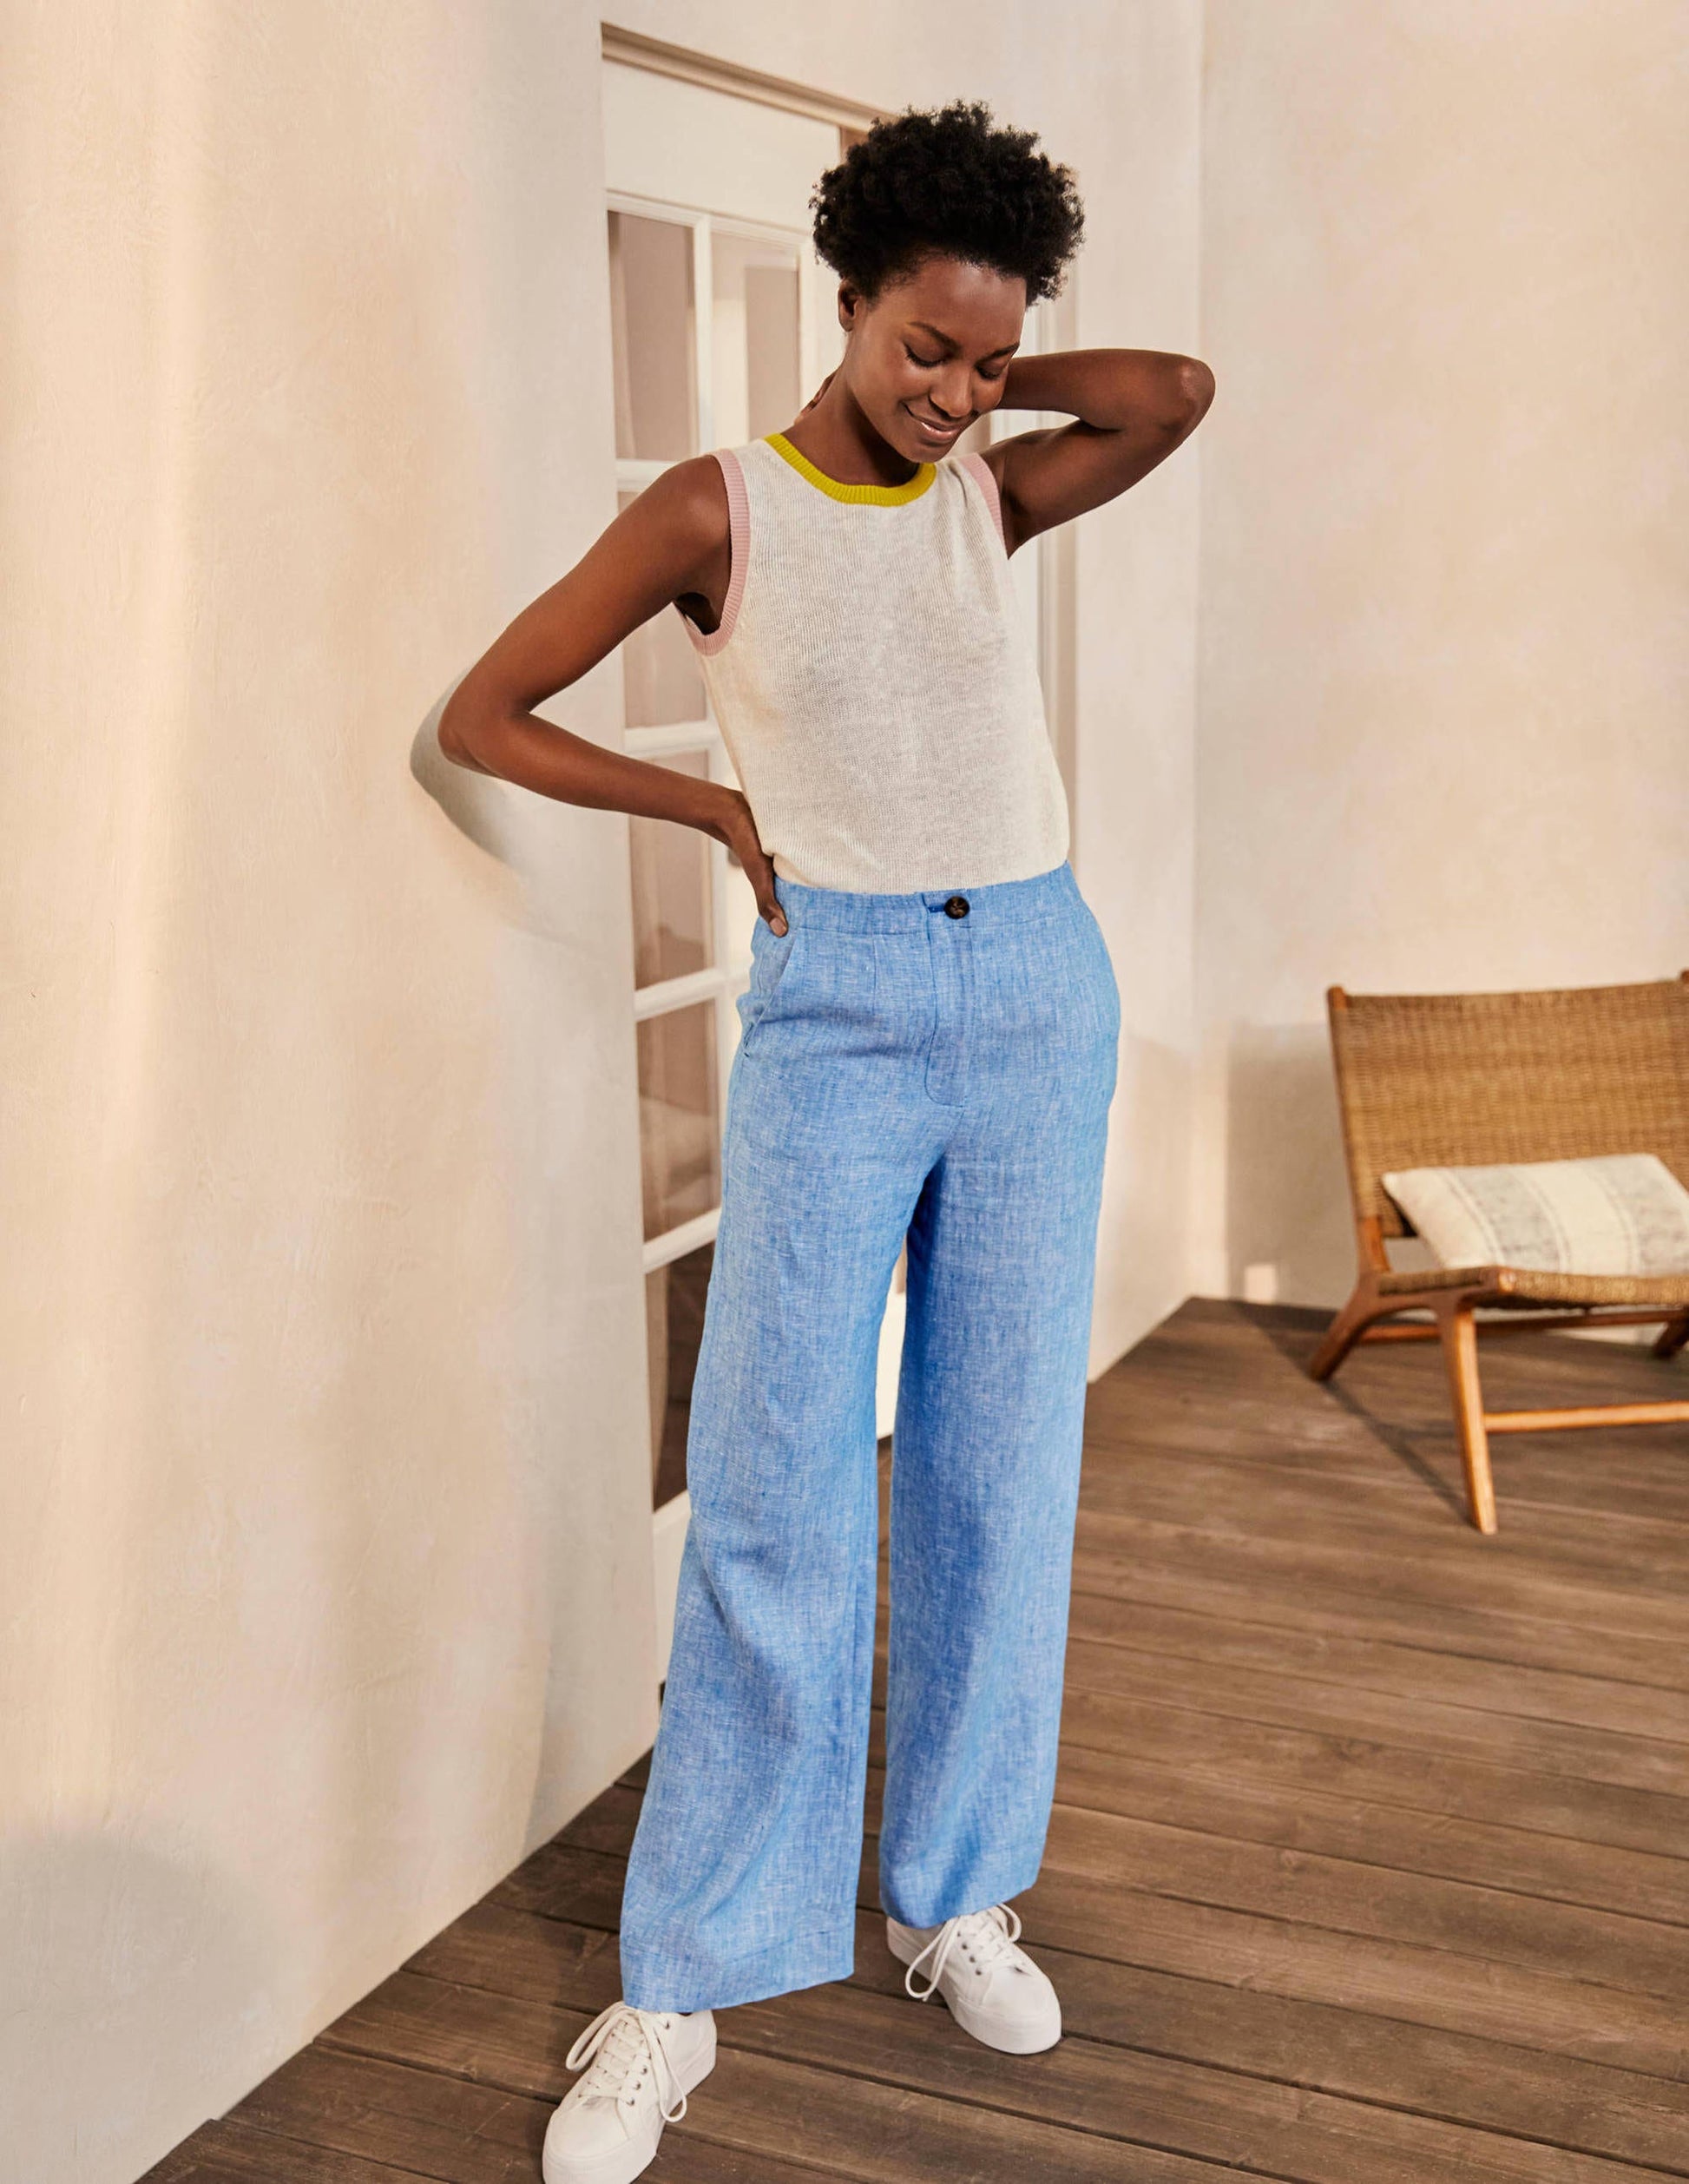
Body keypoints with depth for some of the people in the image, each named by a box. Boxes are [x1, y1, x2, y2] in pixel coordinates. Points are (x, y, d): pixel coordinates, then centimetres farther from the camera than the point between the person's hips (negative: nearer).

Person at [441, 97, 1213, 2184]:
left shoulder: (990, 498, 8)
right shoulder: (714, 506, -2)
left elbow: (1180, 394, -9)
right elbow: (478, 719, 0)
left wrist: (991, 383, 4)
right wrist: (727, 810, 0)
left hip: (1037, 987, 4)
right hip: (834, 1007, -4)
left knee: (1002, 1460, 6)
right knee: (774, 1483, -7)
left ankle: (955, 1893, 22)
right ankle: (679, 1992, 3)